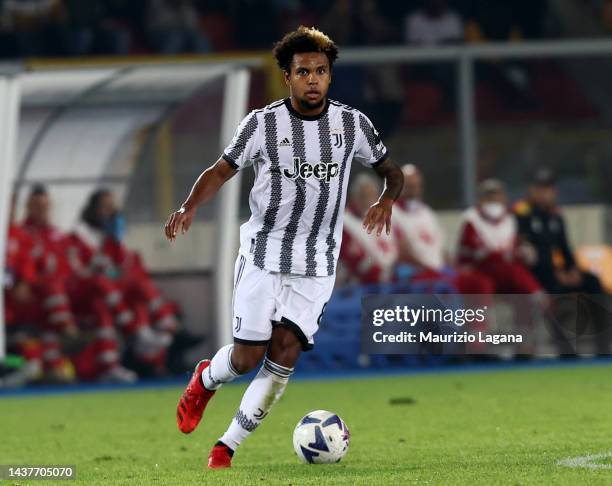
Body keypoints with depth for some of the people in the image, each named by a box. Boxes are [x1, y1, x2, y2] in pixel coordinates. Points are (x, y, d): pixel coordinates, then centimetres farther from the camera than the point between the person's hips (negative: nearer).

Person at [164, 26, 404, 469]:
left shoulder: (353, 124, 1)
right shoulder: (262, 124, -3)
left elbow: (391, 170, 14)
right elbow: (221, 171, 4)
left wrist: (387, 200, -9)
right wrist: (190, 208, -15)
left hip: (316, 266, 1)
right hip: (262, 254, -1)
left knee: (285, 353, -12)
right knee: (247, 358, -3)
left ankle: (227, 447, -3)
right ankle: (206, 378, 34)